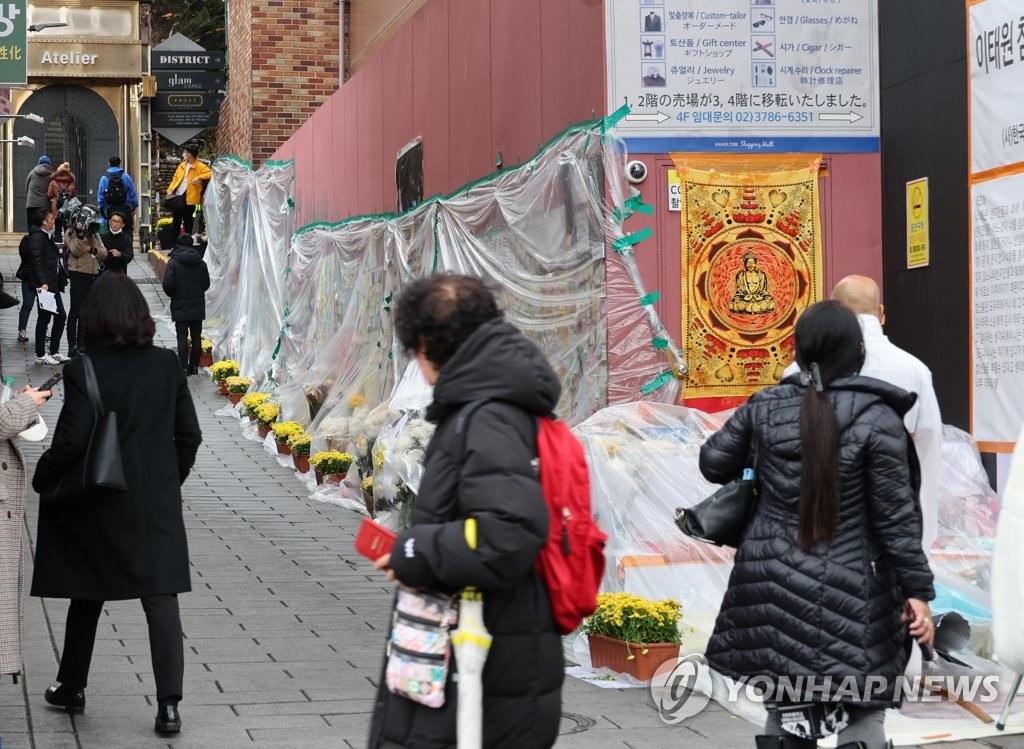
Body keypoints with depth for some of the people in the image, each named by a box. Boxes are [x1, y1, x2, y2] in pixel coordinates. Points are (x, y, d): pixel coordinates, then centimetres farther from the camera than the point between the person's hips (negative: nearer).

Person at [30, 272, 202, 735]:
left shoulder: (84, 369, -13)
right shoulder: (166, 365, -1)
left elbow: (71, 441, -16)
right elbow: (189, 434, 3)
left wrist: (42, 479, 0)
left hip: (100, 504, -2)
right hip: (157, 502, 2)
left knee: (87, 595, 16)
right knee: (161, 597, 0)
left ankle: (72, 687, 31)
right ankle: (168, 704, -8)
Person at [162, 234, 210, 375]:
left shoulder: (173, 263, -11)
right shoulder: (201, 263, 3)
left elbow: (167, 285, -16)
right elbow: (206, 284, 8)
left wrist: (173, 295, 4)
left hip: (180, 307, -3)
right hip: (198, 307, 4)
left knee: (182, 337, -1)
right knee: (196, 337, 10)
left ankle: (184, 367, -5)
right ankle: (194, 366, 12)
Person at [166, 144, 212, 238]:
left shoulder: (200, 167, -4)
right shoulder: (181, 166, 16)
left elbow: (210, 174, -15)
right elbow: (175, 179, 19)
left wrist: (199, 178, -25)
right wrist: (170, 190, 6)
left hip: (189, 199, -6)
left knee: (187, 222, -1)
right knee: (175, 222, 10)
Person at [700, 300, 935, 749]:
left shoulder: (766, 407, 2)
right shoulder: (877, 418, -9)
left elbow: (713, 464, 12)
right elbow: (896, 515, -9)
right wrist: (917, 591, -4)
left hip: (770, 583, 4)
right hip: (845, 594, -4)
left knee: (782, 711, 16)